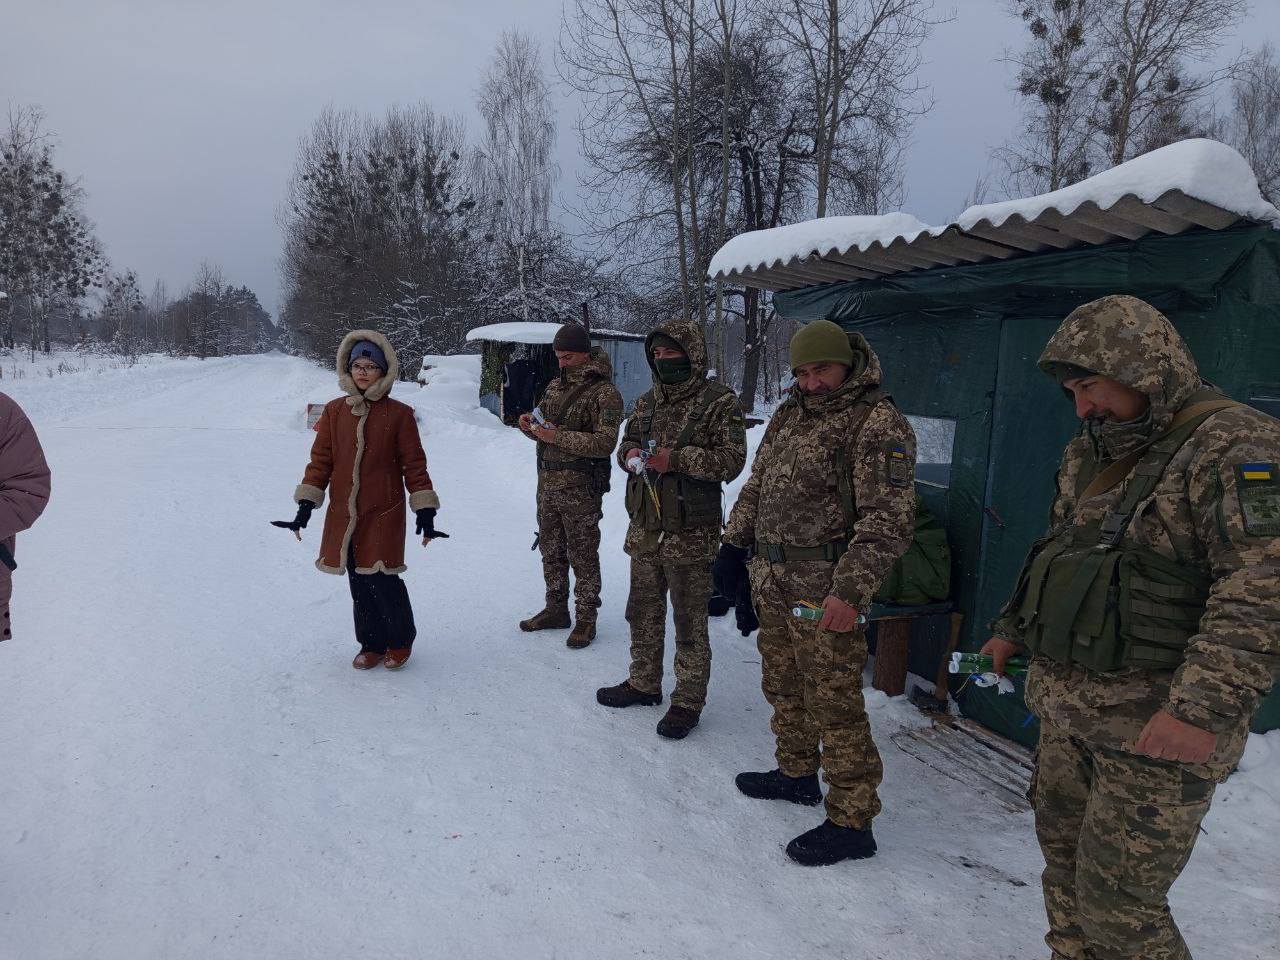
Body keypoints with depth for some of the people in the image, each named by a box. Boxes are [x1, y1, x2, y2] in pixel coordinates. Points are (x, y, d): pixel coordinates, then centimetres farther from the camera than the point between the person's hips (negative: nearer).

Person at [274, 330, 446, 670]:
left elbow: (414, 464, -3)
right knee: (359, 583, 11)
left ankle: (400, 640, 20)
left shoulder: (399, 414, -4)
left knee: (383, 581, -5)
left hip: (384, 514, -3)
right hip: (343, 514, 4)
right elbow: (320, 460, 7)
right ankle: (372, 644, 29)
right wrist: (305, 508, 2)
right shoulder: (334, 411, 4)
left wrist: (425, 512, -6)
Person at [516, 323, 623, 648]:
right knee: (551, 551, 17)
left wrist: (559, 437, -24)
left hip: (580, 489, -8)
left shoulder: (604, 392, -12)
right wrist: (531, 426, -4)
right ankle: (556, 609, 32)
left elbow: (605, 443, -20)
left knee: (583, 556, 3)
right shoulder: (555, 385, 12)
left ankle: (586, 619, 15)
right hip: (547, 484, 8)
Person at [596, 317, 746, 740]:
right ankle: (644, 683, 37)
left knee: (689, 622, 4)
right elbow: (626, 442, 21)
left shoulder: (719, 401, -9)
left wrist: (676, 459, -23)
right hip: (644, 529, 7)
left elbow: (732, 460, -15)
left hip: (690, 534, -7)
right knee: (643, 612, 19)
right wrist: (631, 454, -4)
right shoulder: (647, 402, 12)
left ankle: (688, 701, 17)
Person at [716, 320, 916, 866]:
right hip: (772, 580, 8)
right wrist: (735, 545, 17)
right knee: (783, 687, 21)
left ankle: (850, 822, 10)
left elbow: (887, 519, -19)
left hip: (825, 589, -8)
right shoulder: (790, 414, 13)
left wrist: (851, 590, -26)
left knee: (833, 702, -3)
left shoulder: (877, 422, -12)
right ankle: (797, 773, 42)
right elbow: (756, 485, 22)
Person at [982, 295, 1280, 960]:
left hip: (1154, 731, -8)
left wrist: (1203, 707, -30)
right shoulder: (1090, 456, 12)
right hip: (1066, 712, 8)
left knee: (1117, 906, -1)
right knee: (1064, 860, 19)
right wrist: (1013, 630, 19)